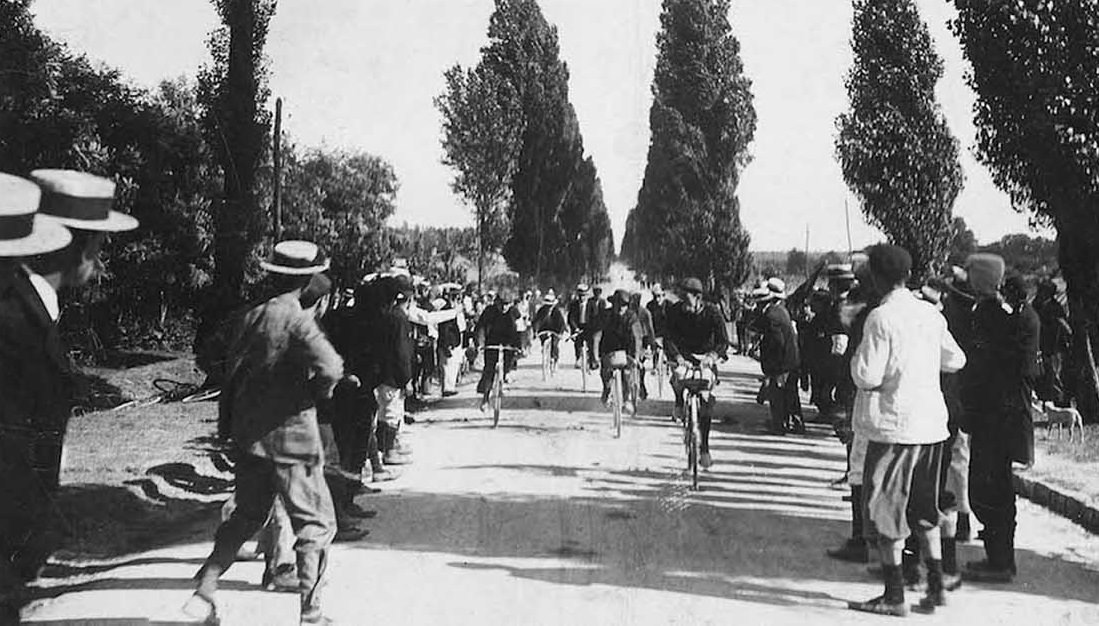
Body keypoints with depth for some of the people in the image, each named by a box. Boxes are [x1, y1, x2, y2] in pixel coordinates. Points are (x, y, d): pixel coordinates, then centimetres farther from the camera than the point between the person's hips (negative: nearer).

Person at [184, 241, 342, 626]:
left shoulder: (250, 318, 6)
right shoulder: (297, 320, -15)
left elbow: (232, 373, 11)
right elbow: (330, 367, -29)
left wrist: (230, 417, 20)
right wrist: (315, 392, -9)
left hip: (248, 434, 7)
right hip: (291, 438, -7)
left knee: (247, 515, 23)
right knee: (316, 523, 4)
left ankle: (204, 591, 18)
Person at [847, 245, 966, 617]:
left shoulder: (881, 318, -16)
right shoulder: (930, 313, 5)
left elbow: (868, 377, -19)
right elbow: (955, 360, 17)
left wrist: (857, 357, 0)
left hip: (894, 425, -7)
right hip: (931, 422, 7)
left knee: (885, 510, 3)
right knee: (923, 508, 19)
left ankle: (894, 596, 7)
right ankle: (936, 586, 24)